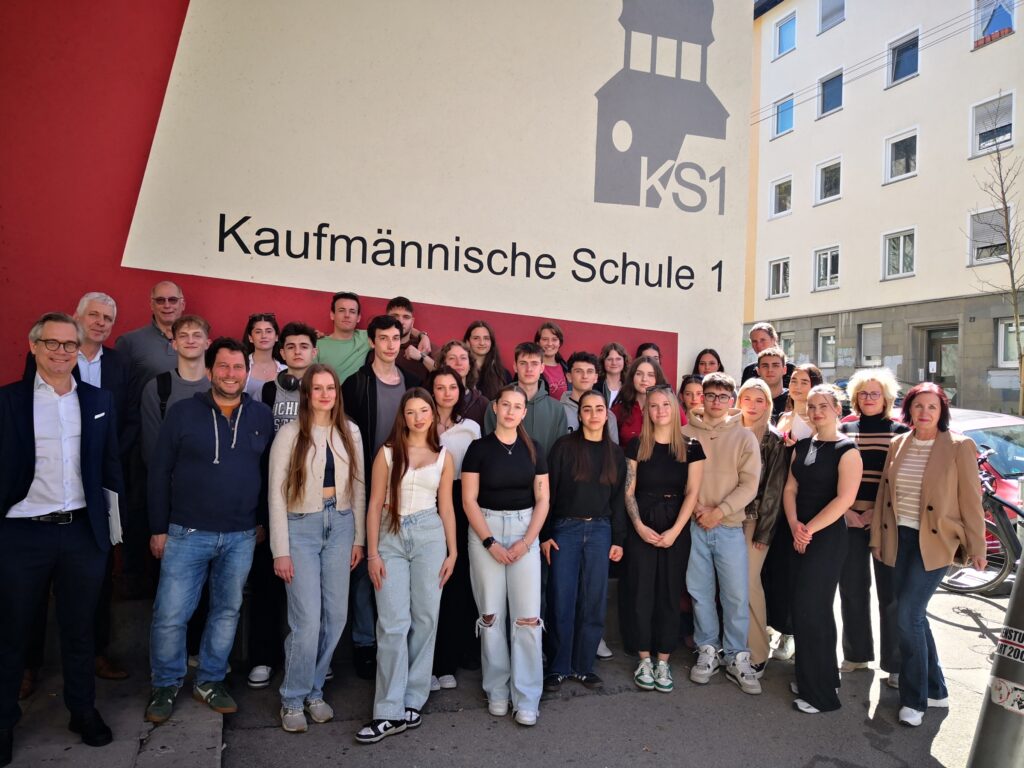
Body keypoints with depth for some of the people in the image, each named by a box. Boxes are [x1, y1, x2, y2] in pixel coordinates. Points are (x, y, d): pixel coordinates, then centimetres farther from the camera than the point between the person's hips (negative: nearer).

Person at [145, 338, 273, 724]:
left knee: (227, 611, 13)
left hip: (242, 536, 2)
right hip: (188, 533, -2)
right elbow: (160, 472, -1)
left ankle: (210, 681, 30)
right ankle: (165, 685, 25)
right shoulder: (182, 412, -3)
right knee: (170, 615, 2)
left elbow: (270, 472, 8)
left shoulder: (261, 416, 3)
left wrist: (263, 521, 7)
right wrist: (158, 528, -3)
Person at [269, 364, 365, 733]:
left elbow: (358, 487, 9)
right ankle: (293, 700, 16)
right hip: (301, 526, -4)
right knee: (308, 620, -6)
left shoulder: (350, 432, 5)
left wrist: (359, 537, 7)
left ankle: (314, 692, 27)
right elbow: (276, 493, -6)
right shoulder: (290, 433, -6)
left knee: (336, 616, 7)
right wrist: (281, 550, -9)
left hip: (340, 525, 4)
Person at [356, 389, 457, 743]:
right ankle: (390, 711, 2)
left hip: (429, 535, 2)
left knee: (425, 619, 5)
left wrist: (452, 551, 6)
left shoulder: (443, 457, 8)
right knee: (393, 623, -4)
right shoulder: (387, 452, 3)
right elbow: (375, 505, 1)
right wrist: (372, 553, -5)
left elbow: (446, 506, 10)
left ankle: (412, 702, 18)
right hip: (391, 537, -1)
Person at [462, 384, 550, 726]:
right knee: (491, 614, 4)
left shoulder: (534, 449, 5)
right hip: (485, 530, -1)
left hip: (525, 529, 1)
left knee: (527, 616, -3)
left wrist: (526, 542, -7)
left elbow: (542, 500, 4)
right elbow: (469, 500, -4)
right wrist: (491, 543, -10)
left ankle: (526, 698, 8)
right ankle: (497, 691, 21)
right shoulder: (479, 448, -1)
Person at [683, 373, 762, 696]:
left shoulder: (745, 438, 2)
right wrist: (695, 507, -11)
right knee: (700, 592, 9)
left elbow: (749, 485, -3)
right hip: (694, 525, 1)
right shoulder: (686, 433, 3)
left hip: (730, 527, 0)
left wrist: (719, 511, -12)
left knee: (737, 594, 2)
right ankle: (708, 651, 24)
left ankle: (737, 657, 18)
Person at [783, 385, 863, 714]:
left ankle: (822, 691, 12)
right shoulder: (803, 445, 11)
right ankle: (809, 677, 28)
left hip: (827, 536, -7)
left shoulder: (846, 449, -9)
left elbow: (844, 498, -17)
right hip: (800, 536, 7)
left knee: (813, 609, -3)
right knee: (803, 607, 12)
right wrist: (794, 526, -7)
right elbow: (790, 488, 7)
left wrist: (810, 528, -16)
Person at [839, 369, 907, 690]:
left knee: (890, 592, 1)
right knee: (852, 588, 8)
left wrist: (877, 511, -10)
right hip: (849, 519, 2)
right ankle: (856, 653, 23)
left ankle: (895, 664, 13)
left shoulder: (900, 431, 2)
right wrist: (846, 511, -5)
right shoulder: (843, 430, 8)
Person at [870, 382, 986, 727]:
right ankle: (935, 689, 29)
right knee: (913, 616, 11)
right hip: (900, 539, 5)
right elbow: (884, 493, 10)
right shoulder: (898, 444, 7)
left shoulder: (959, 447, -7)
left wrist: (977, 548, -4)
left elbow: (970, 501, -5)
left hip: (935, 542, -5)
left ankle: (914, 699, 8)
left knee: (908, 616, -9)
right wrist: (877, 538, 9)